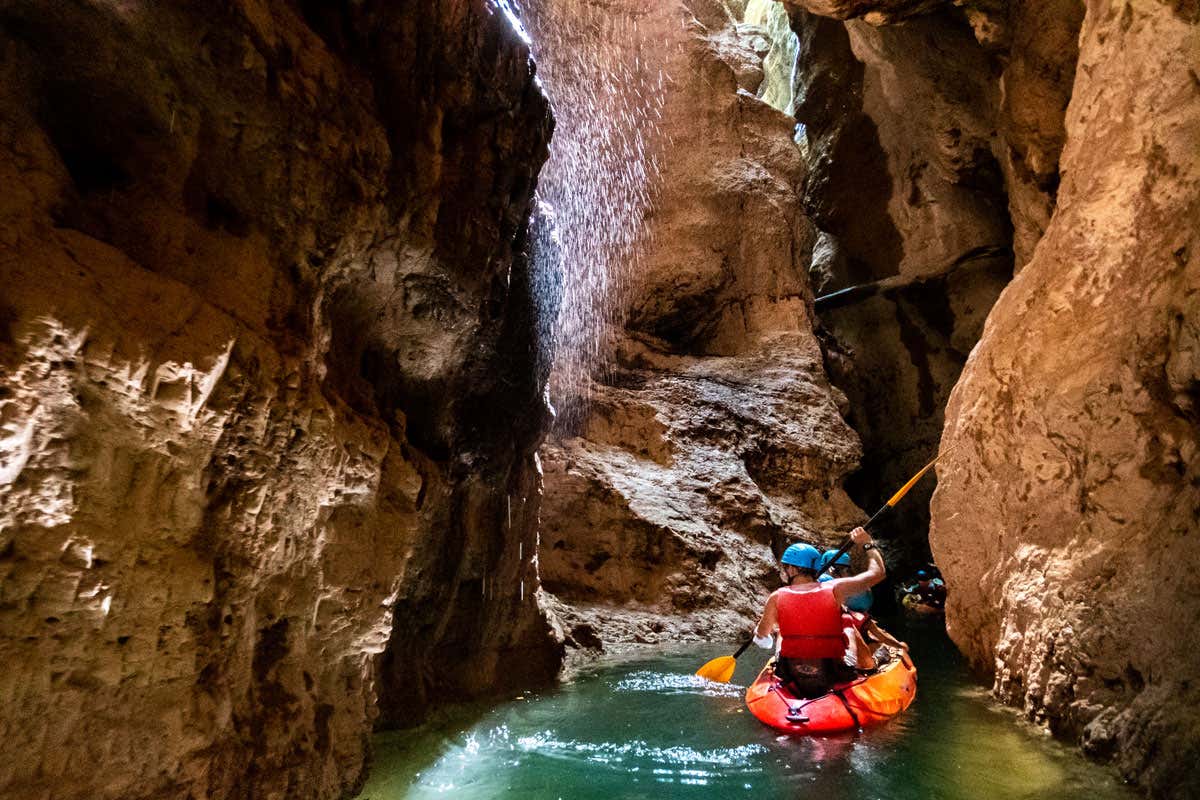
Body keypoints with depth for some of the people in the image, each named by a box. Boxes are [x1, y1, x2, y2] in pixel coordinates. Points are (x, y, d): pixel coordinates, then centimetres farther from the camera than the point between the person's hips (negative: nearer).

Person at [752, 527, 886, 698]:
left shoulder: (776, 598, -7)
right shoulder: (834, 590, -9)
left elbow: (762, 636, 4)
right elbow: (878, 572, -1)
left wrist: (759, 632, 27)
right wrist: (868, 544, 15)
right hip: (832, 679, 0)